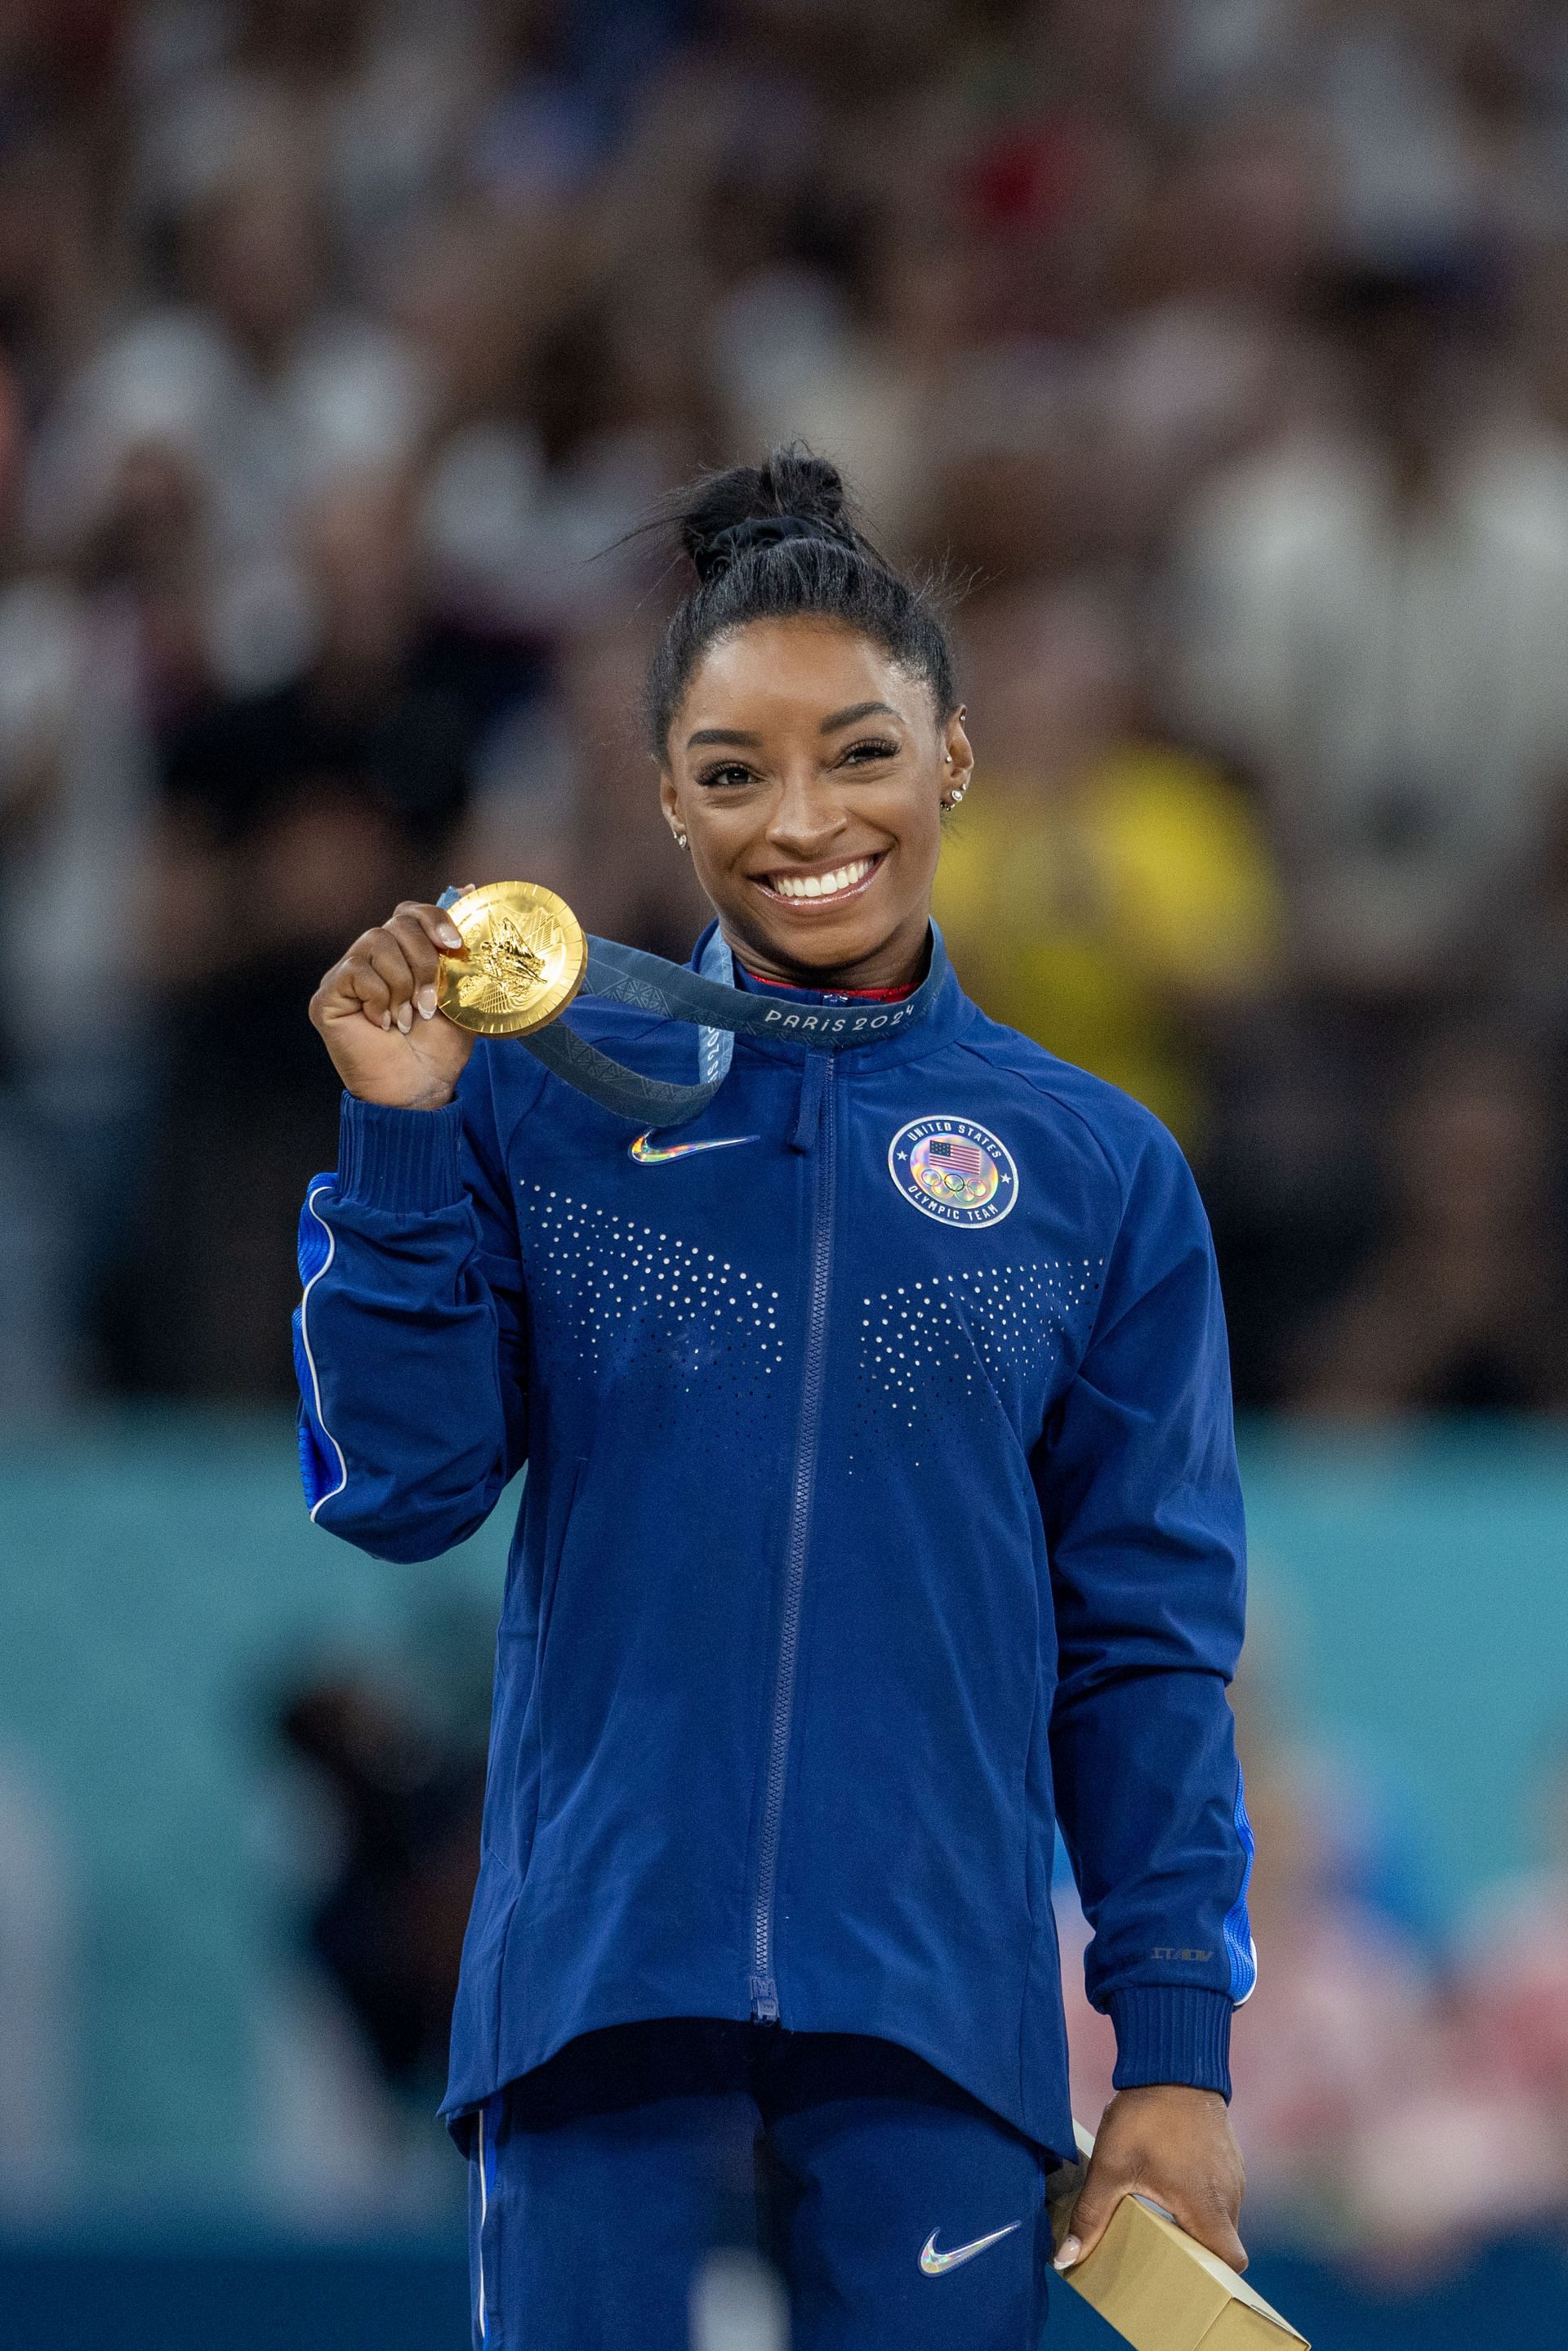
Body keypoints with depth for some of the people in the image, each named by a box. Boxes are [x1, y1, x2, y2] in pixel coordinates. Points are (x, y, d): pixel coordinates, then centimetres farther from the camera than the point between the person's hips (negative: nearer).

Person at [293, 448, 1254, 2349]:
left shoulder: (1096, 1170, 6)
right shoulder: (537, 1104, 3)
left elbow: (1147, 1638, 7)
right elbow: (398, 1488, -1)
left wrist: (1179, 2042, 3)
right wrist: (396, 1139, -11)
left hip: (937, 2038, 1)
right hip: (596, 1984, -1)